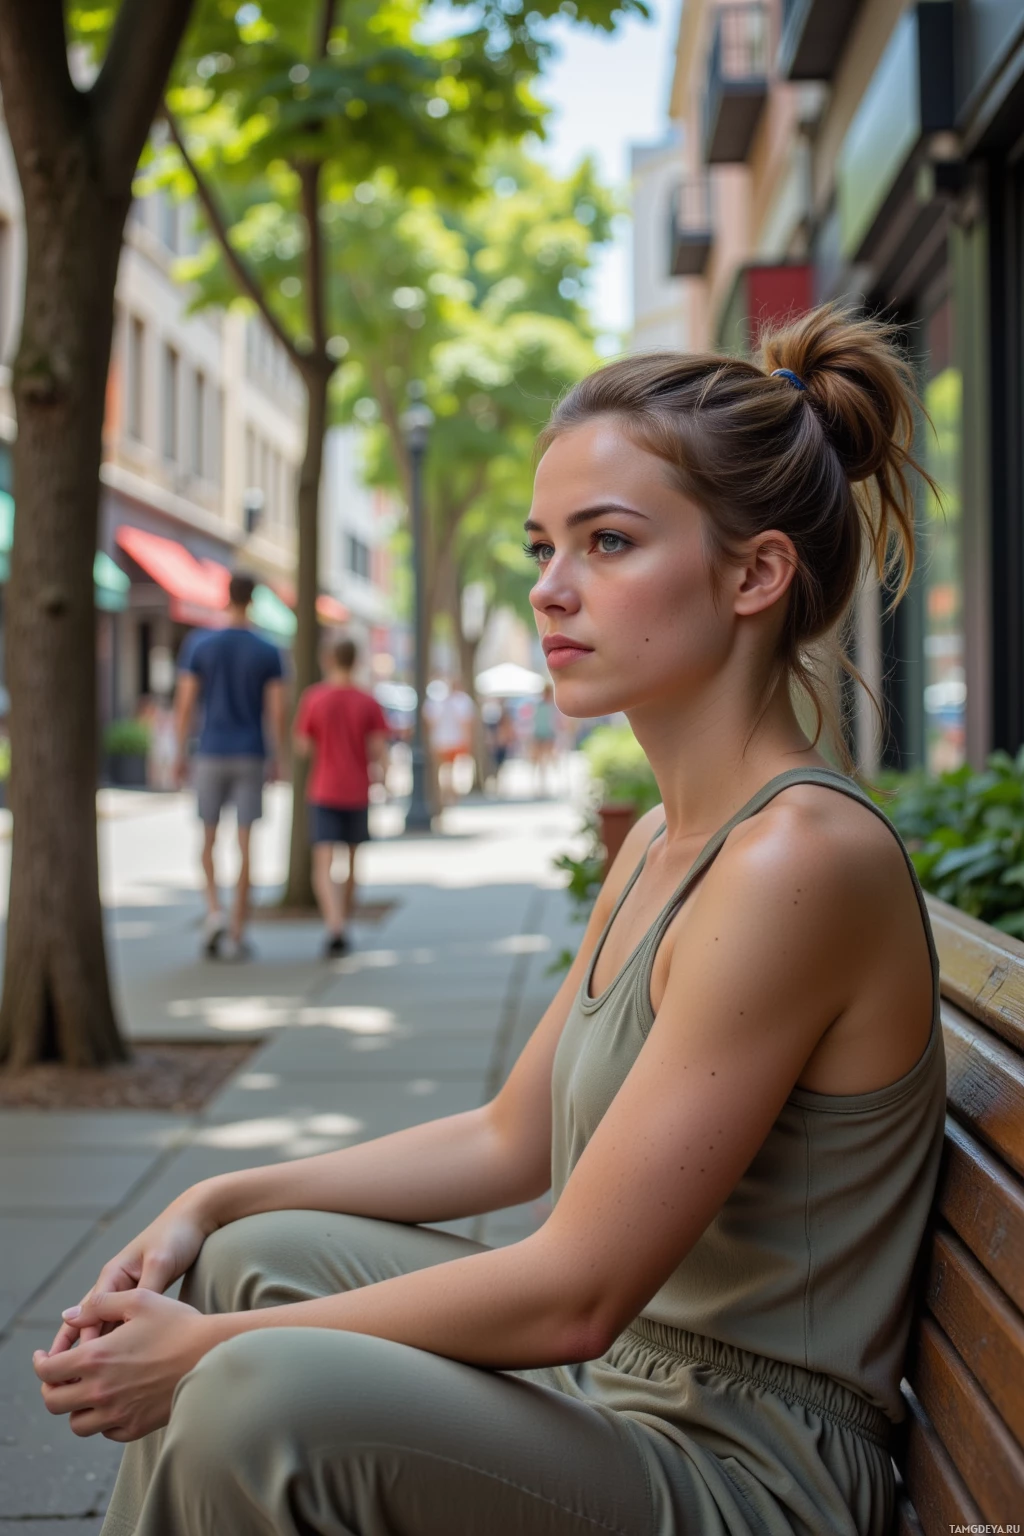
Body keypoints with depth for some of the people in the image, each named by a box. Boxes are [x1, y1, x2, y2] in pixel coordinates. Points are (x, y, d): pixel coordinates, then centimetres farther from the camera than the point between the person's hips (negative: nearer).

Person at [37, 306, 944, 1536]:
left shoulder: (800, 854, -24)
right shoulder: (661, 842, 7)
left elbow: (575, 1292, -24)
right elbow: (511, 1139, 15)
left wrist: (206, 1352, -17)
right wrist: (220, 1199, 7)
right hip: (616, 1383, 9)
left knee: (264, 1397, -27)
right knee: (252, 1256, 13)